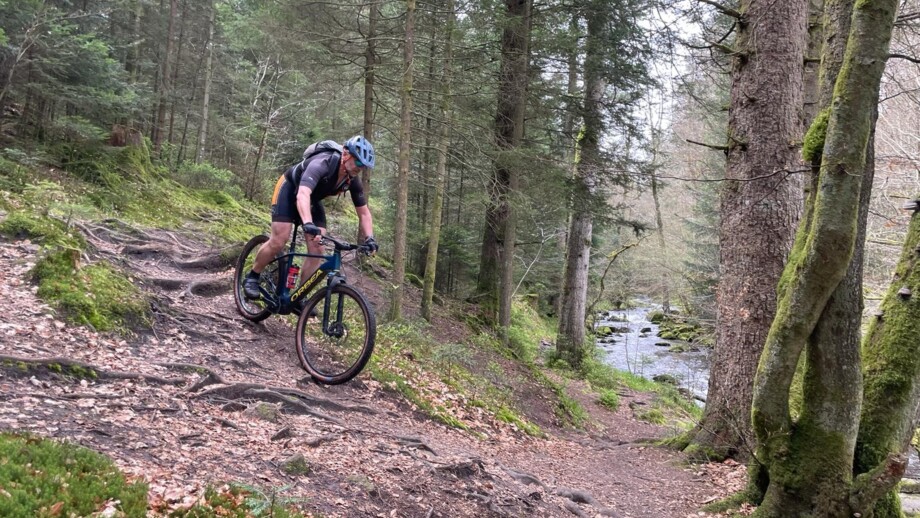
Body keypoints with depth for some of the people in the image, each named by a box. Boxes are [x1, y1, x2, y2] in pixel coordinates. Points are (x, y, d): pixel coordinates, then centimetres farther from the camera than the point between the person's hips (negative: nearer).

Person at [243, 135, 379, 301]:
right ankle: (252, 278, 7)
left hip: (313, 199, 6)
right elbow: (302, 194, -53)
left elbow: (364, 213, -9)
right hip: (290, 189, -6)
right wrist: (308, 224, -69)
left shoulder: (353, 180, -19)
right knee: (278, 242, -16)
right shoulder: (322, 164, -38)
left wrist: (369, 238, -26)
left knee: (317, 250, -9)